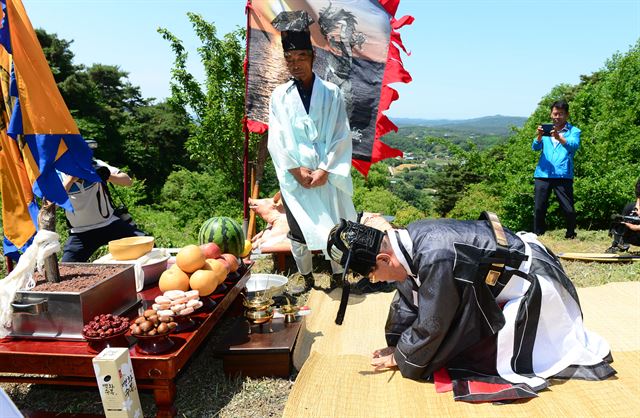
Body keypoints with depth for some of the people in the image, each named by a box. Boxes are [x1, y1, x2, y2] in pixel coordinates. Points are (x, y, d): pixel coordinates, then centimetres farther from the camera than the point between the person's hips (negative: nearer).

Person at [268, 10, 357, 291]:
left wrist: (325, 170, -11)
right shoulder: (279, 96, 7)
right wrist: (296, 170, -10)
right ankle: (307, 279, 23)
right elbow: (277, 140, 1)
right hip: (294, 177, 1)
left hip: (327, 174, -1)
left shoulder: (332, 93, 4)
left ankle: (337, 277, 17)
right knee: (298, 232, 6)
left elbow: (341, 136, -1)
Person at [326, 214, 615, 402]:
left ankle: (589, 346, 15)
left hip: (532, 282, -9)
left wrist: (400, 358, -9)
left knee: (511, 362, -2)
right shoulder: (409, 239, -9)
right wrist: (395, 345, 5)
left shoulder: (435, 257, -37)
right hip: (504, 276, 9)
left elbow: (429, 326, -25)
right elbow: (406, 299, 5)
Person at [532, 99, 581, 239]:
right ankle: (537, 236, 12)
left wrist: (559, 138, -31)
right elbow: (535, 147, 1)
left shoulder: (574, 131, 9)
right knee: (539, 208, -1)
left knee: (569, 209, -2)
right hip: (543, 174, 2)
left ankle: (570, 236, 19)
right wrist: (539, 136, -21)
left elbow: (574, 145, -12)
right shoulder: (546, 129, 16)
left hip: (563, 175, -2)